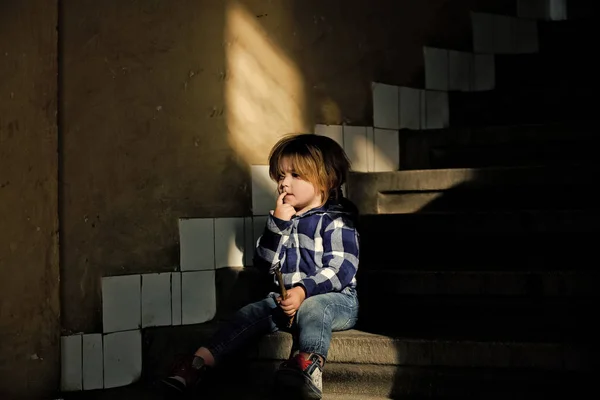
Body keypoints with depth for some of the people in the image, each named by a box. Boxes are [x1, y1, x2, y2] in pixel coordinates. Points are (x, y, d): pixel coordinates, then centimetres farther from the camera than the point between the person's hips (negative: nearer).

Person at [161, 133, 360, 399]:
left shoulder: (337, 221, -5)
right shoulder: (284, 219, 15)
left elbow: (341, 270, -16)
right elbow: (265, 263, 7)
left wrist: (304, 291, -30)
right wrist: (278, 223, -6)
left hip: (335, 299, -6)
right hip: (287, 298, 6)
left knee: (311, 308, -38)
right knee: (252, 313, -14)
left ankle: (310, 363, -62)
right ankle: (202, 360, -24)